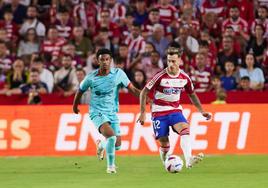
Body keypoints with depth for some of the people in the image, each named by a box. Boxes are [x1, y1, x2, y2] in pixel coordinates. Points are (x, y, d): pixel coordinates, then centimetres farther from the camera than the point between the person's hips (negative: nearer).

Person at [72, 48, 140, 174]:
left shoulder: (118, 74, -5)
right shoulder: (91, 77, -8)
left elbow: (132, 89, -2)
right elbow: (80, 90, 10)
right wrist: (75, 106, 24)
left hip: (112, 113, 3)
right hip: (97, 113, -3)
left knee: (117, 145, 4)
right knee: (111, 136, -28)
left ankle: (101, 145, 40)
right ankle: (110, 166, -9)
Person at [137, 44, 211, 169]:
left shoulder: (184, 78, -1)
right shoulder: (160, 76, -13)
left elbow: (192, 95, 17)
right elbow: (144, 92, -6)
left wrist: (202, 111, 12)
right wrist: (143, 113, -9)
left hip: (175, 111, 2)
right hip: (159, 112, -2)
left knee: (185, 129, -28)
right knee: (164, 143, -5)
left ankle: (188, 160, -43)